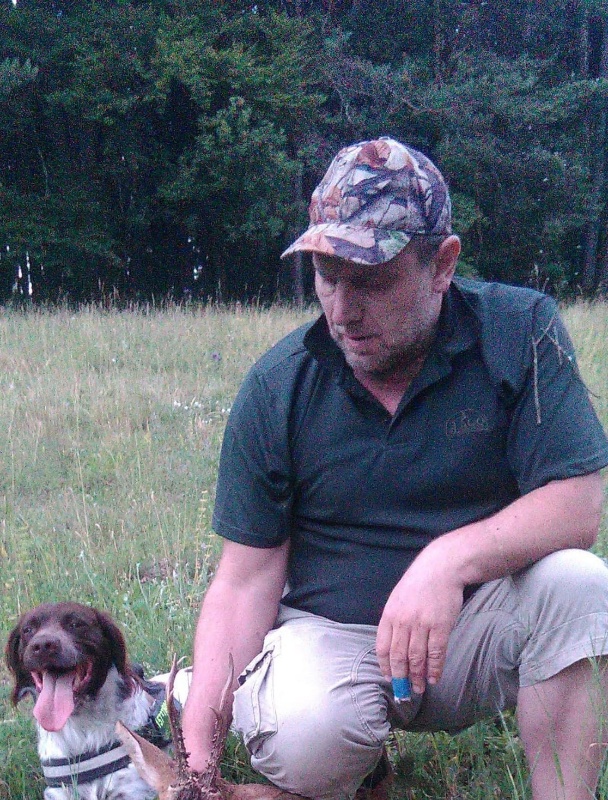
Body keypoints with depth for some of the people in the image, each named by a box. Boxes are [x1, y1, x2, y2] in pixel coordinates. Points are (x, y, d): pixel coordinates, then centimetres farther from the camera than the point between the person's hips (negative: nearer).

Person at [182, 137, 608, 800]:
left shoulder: (518, 331, -8)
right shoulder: (278, 385, -7)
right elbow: (247, 576, -6)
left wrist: (449, 559, -31)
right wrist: (199, 733, -16)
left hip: (473, 626, 0)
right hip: (329, 632, 0)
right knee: (305, 741, -32)